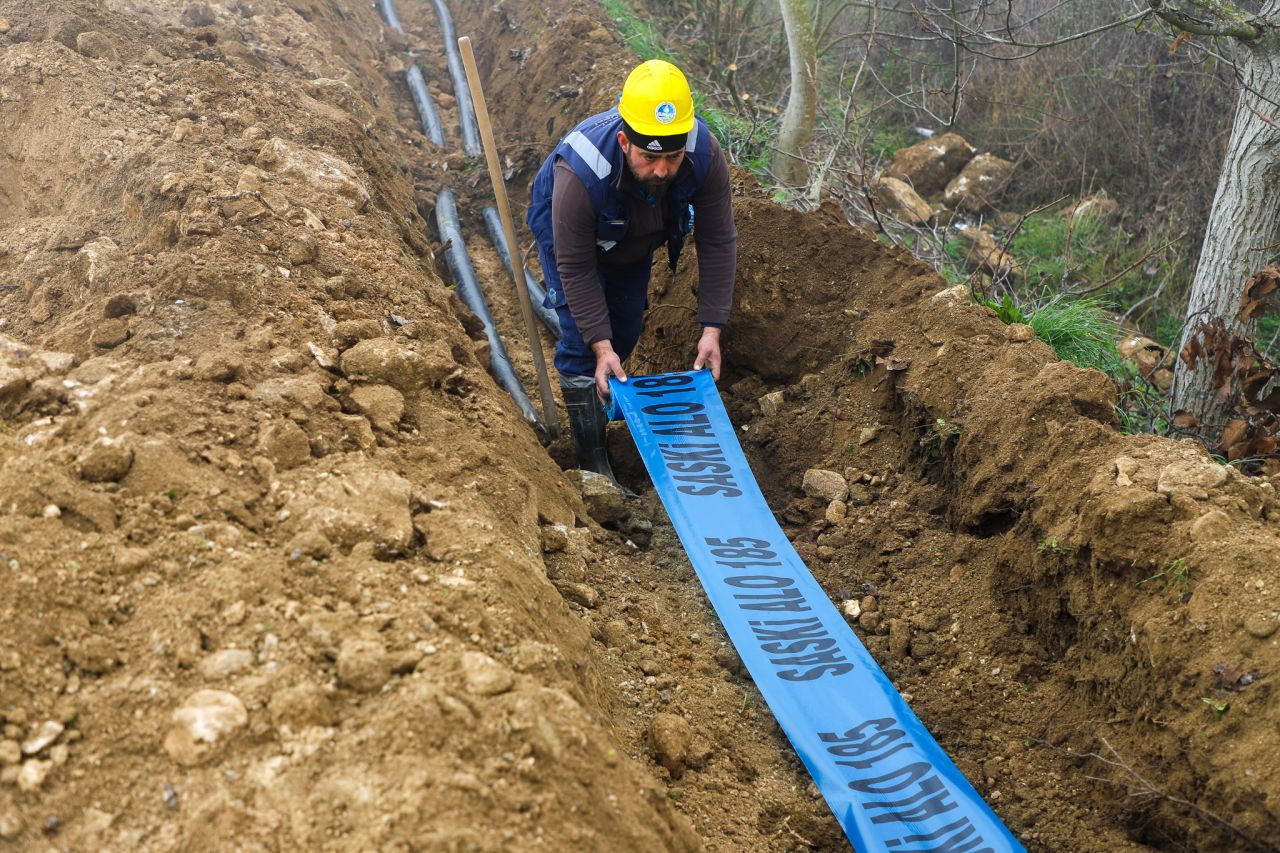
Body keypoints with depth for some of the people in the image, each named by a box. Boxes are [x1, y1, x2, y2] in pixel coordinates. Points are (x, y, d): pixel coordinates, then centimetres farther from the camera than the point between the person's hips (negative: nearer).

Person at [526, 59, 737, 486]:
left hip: (636, 232, 4)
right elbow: (576, 267, -33)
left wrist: (712, 330, -29)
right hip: (562, 221, -4)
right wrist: (600, 347, -34)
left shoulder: (706, 155, -36)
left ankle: (603, 396, 41)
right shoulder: (580, 173, -45)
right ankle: (592, 458, -3)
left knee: (627, 326, 13)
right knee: (582, 337, -13)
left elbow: (718, 243, -26)